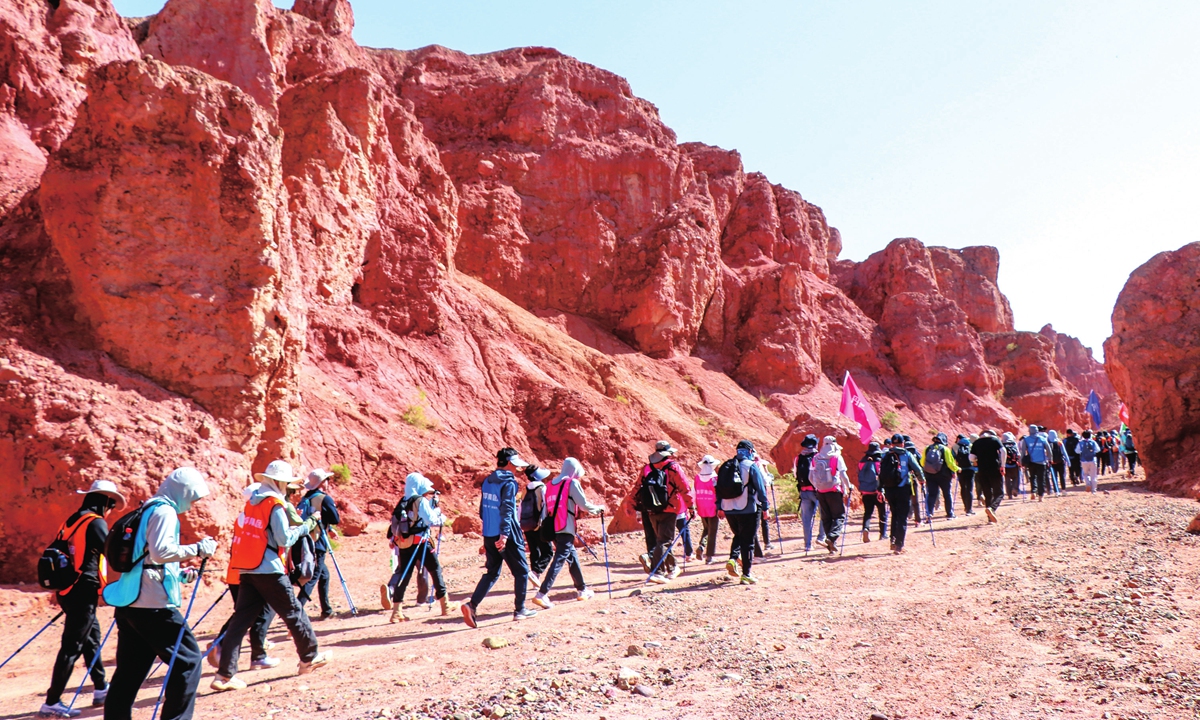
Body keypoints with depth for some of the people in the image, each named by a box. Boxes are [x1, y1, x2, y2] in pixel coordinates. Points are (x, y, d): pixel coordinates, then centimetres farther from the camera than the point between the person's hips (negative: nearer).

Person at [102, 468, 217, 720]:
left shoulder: (147, 511, 21)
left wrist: (179, 575, 21)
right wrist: (197, 549, -15)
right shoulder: (164, 511, -9)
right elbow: (161, 552, -22)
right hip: (152, 605, -10)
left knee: (129, 671, 12)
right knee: (188, 659, -2)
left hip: (129, 602, 10)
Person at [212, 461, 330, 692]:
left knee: (241, 619, 5)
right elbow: (285, 539, -14)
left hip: (246, 569, 7)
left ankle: (225, 674, 0)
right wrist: (306, 526, -2)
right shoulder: (275, 504, -11)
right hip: (269, 570, -7)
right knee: (293, 612, 7)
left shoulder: (251, 502, 13)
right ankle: (310, 657, 20)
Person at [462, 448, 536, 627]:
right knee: (521, 571, 9)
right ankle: (520, 609, 15)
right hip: (506, 536, -7)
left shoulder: (487, 481, 11)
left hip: (489, 535, 7)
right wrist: (504, 534, -25)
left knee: (491, 573, 13)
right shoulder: (509, 482, -13)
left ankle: (472, 604, -2)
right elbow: (507, 509, -21)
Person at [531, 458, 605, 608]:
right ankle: (541, 594, -16)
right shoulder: (572, 483, -4)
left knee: (572, 558, 20)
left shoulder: (552, 483, 16)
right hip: (565, 528, -8)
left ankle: (582, 590, 30)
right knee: (559, 561, -8)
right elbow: (584, 504, -7)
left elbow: (547, 506, 17)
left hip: (553, 528, 8)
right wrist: (598, 509, 9)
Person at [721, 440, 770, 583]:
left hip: (729, 510, 5)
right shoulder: (751, 466, -6)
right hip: (747, 510, -5)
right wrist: (765, 507, -2)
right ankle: (746, 574, 5)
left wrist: (720, 508, 16)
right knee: (747, 541, 3)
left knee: (738, 536, 24)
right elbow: (760, 488, -8)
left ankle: (732, 559, 1)